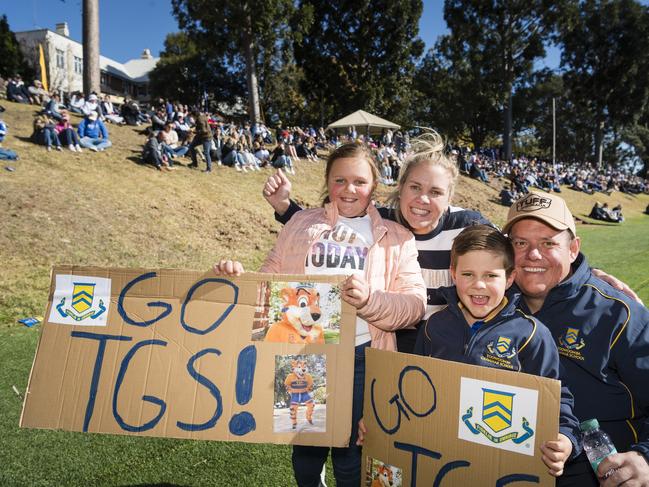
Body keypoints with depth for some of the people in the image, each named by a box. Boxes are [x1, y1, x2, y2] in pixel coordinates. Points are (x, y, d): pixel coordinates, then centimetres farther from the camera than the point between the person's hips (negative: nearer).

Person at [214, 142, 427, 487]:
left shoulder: (396, 237, 4)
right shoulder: (301, 223, 10)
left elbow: (414, 304, -5)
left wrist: (370, 300, -23)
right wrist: (239, 278, -11)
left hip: (359, 356, -2)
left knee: (349, 454, 11)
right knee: (306, 447, 20)